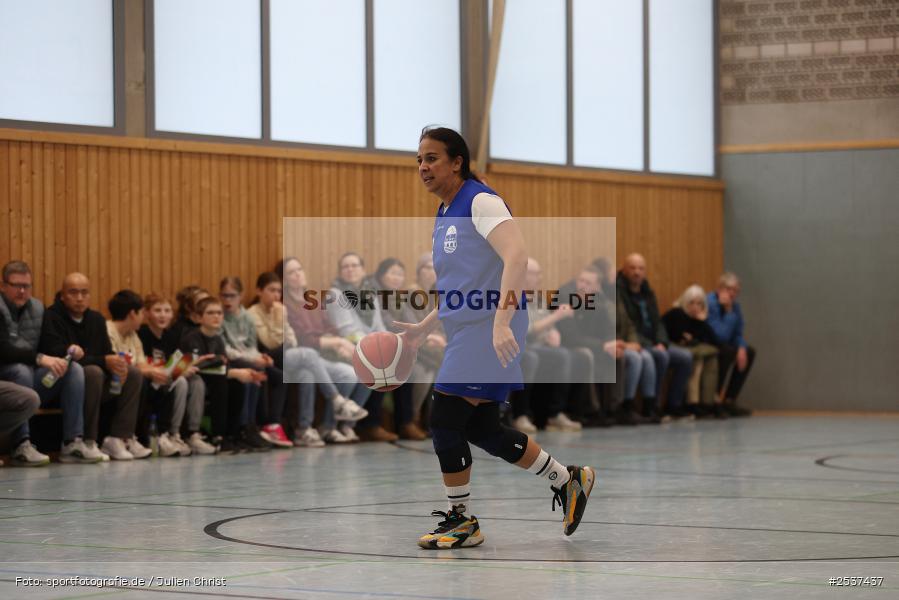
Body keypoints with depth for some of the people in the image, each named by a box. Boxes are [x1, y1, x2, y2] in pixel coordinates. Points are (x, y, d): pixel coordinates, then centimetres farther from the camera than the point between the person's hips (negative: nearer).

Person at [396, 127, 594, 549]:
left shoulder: (481, 202, -11)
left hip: (489, 330, -10)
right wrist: (423, 329, 20)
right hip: (467, 332, 10)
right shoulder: (444, 217, 18)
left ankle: (460, 522, 2)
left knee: (446, 420, -10)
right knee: (481, 429, 11)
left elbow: (516, 257, -25)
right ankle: (567, 481, 23)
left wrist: (501, 321, -34)